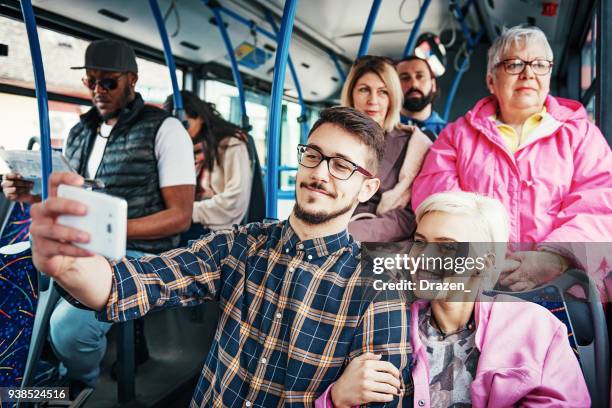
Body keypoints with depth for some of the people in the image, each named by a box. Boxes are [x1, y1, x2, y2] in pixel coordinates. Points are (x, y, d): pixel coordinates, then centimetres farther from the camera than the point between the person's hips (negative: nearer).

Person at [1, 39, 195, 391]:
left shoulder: (164, 130, -7)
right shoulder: (80, 133, 14)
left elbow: (180, 216, -12)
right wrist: (34, 196, 0)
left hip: (138, 255, -7)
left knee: (69, 324, -25)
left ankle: (80, 389, 10)